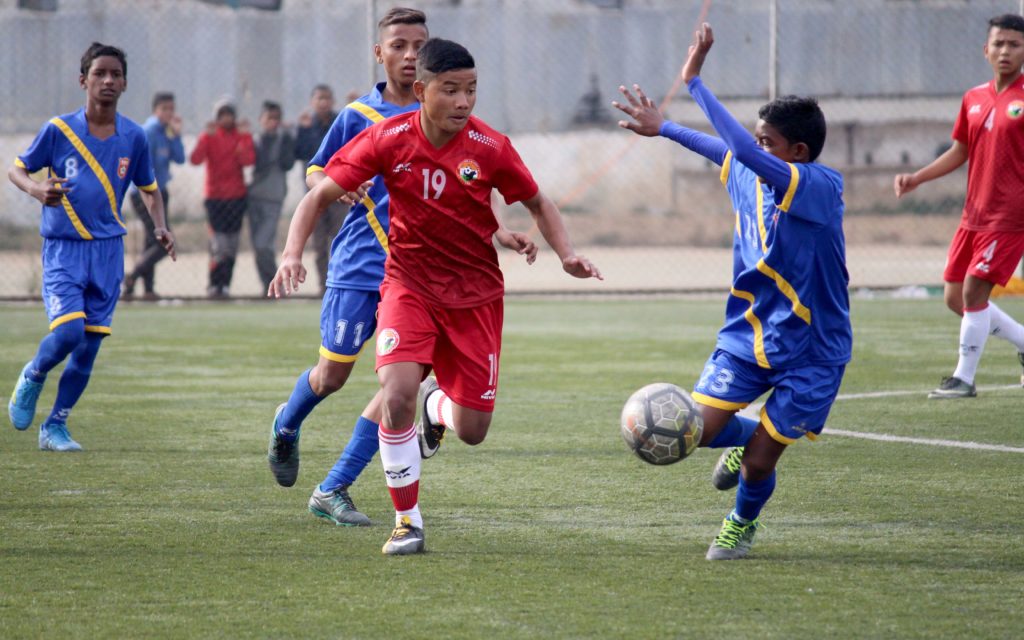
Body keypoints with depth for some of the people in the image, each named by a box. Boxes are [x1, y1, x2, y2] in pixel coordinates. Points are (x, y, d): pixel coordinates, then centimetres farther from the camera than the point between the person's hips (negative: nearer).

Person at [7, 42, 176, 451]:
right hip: (63, 248, -3)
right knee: (68, 331, -20)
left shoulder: (133, 137, 3)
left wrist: (160, 226, 0)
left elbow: (149, 189, 17)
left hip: (108, 249, 3)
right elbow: (17, 169, 3)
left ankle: (55, 427, 18)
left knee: (89, 346, 3)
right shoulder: (58, 130, -6)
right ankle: (32, 377, 13)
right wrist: (38, 190, -19)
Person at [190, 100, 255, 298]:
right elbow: (195, 160, -16)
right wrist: (207, 137, -24)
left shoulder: (242, 136, 5)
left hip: (237, 197, 3)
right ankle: (214, 285, -2)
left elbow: (249, 160, -11)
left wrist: (245, 136, -18)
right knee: (219, 246, -11)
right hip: (215, 197, -3)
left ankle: (225, 285, 10)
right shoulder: (209, 136, 0)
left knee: (232, 246, 3)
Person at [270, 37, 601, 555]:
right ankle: (407, 521, -8)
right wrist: (293, 253, -22)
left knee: (472, 431, -1)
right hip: (409, 284, -1)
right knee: (397, 393, -26)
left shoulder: (490, 148, -12)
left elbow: (539, 205, 4)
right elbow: (320, 195, -7)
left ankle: (436, 404, 39)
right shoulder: (388, 140, -14)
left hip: (474, 293, 1)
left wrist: (567, 256, -13)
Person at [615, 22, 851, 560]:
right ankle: (745, 441, 28)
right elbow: (724, 148, 25)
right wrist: (662, 128, 31)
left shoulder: (821, 188, -24)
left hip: (811, 351, -6)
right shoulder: (748, 176, -1)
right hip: (747, 334, 6)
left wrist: (694, 82, -36)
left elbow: (749, 155, -37)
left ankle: (741, 524, 31)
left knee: (758, 464, -3)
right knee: (697, 430, -7)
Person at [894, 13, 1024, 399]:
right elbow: (960, 151, 20)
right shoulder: (974, 99, 10)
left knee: (973, 291, -11)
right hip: (973, 216, 7)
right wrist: (916, 179, 12)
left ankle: (964, 379, 1)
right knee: (955, 298, 8)